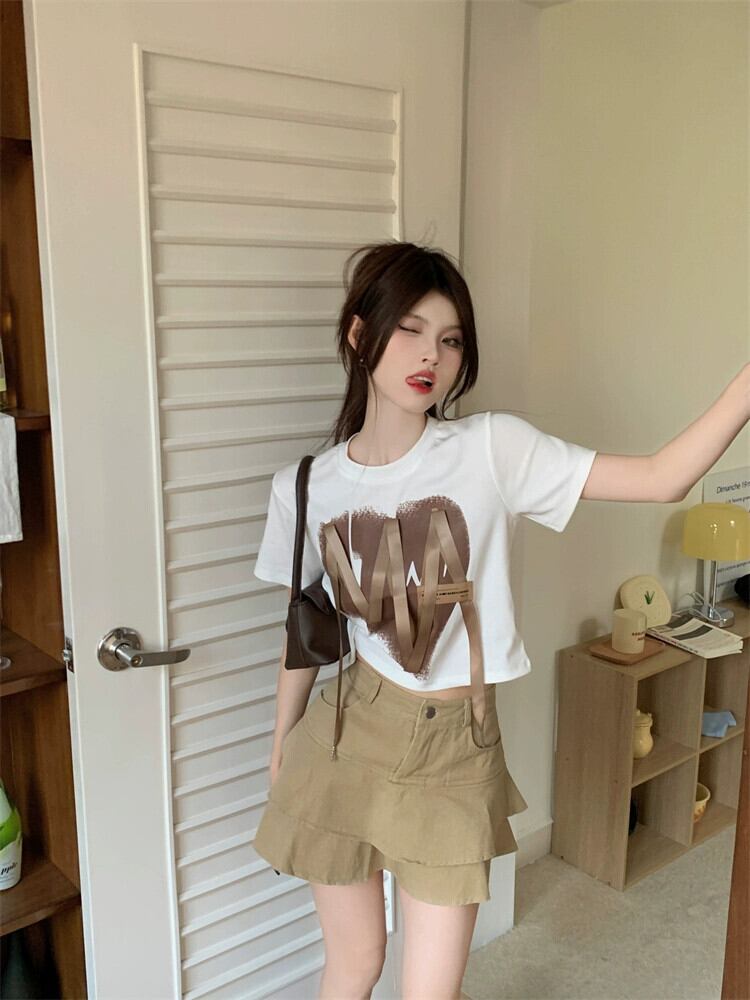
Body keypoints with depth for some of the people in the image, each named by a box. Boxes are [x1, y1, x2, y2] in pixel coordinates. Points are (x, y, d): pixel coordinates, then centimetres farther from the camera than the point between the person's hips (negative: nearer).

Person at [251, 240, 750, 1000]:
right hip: (348, 736, 1)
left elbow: (663, 479, -17)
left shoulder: (493, 448, -12)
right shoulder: (306, 487, -6)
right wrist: (281, 752, 14)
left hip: (454, 748, -1)